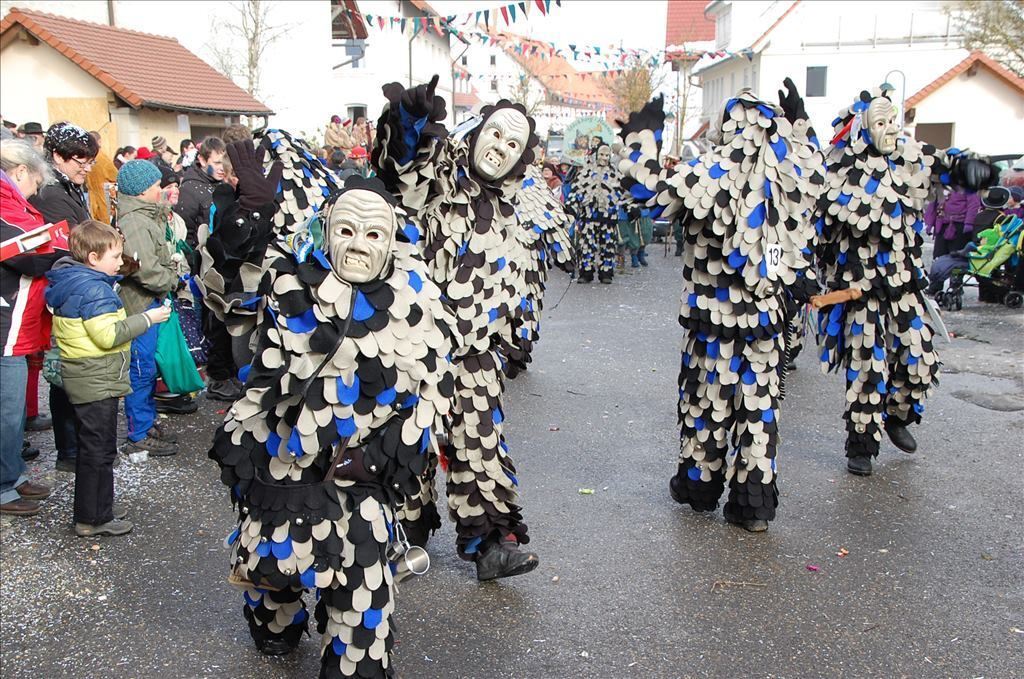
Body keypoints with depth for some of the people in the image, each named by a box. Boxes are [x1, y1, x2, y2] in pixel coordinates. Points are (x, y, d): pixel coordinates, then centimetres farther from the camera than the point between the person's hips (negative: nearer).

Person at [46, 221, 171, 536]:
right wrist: (147, 318, -20)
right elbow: (108, 335, -26)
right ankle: (93, 518, 7)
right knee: (99, 449, -1)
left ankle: (97, 505, 32)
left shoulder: (72, 282, 11)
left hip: (81, 377, 10)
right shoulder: (94, 288, -20)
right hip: (97, 382, -10)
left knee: (91, 447, 19)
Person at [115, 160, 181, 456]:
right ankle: (139, 436, 6)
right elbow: (146, 269, -25)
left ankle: (148, 422, 30)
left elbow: (159, 256, 24)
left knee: (147, 365, 18)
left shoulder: (146, 216, 15)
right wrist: (172, 280, -9)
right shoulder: (134, 222, -18)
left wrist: (170, 272, 6)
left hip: (150, 302, 10)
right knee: (141, 368, -3)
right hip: (140, 303, -10)